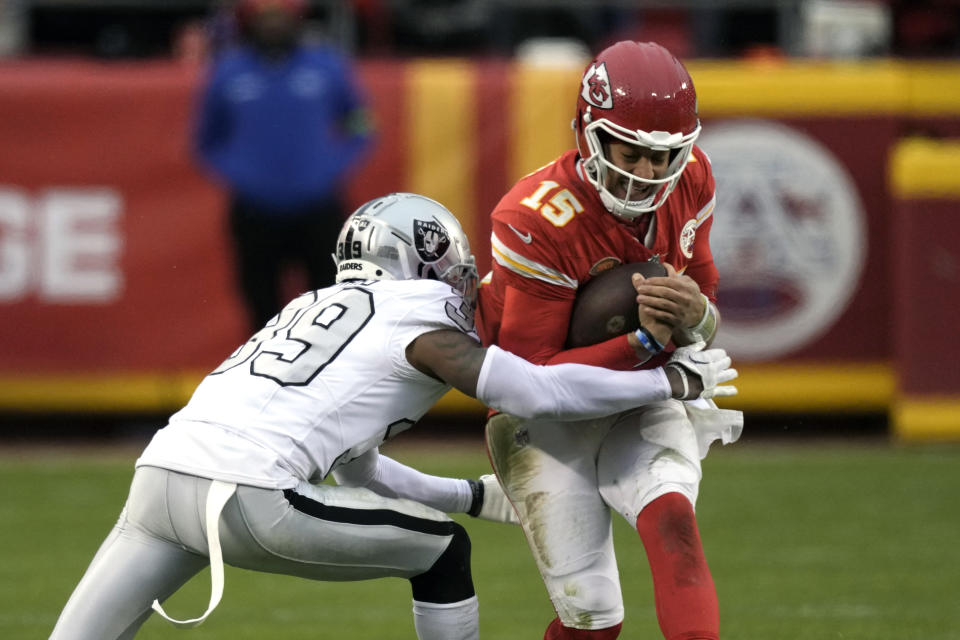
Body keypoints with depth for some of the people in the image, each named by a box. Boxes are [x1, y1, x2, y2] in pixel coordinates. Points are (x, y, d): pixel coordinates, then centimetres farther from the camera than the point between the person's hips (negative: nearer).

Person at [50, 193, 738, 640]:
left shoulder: (322, 310, 33)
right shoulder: (415, 318, 8)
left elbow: (357, 468, 39)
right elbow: (537, 392, 1)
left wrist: (476, 495, 45)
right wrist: (675, 381, 11)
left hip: (163, 471, 7)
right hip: (245, 496, -7)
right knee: (442, 549, 13)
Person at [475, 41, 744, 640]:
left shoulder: (689, 181, -7)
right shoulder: (539, 222, -25)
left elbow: (705, 320, 4)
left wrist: (695, 313, -23)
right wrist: (641, 341, -34)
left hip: (643, 409, 4)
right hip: (548, 424, -4)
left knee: (670, 517, -29)